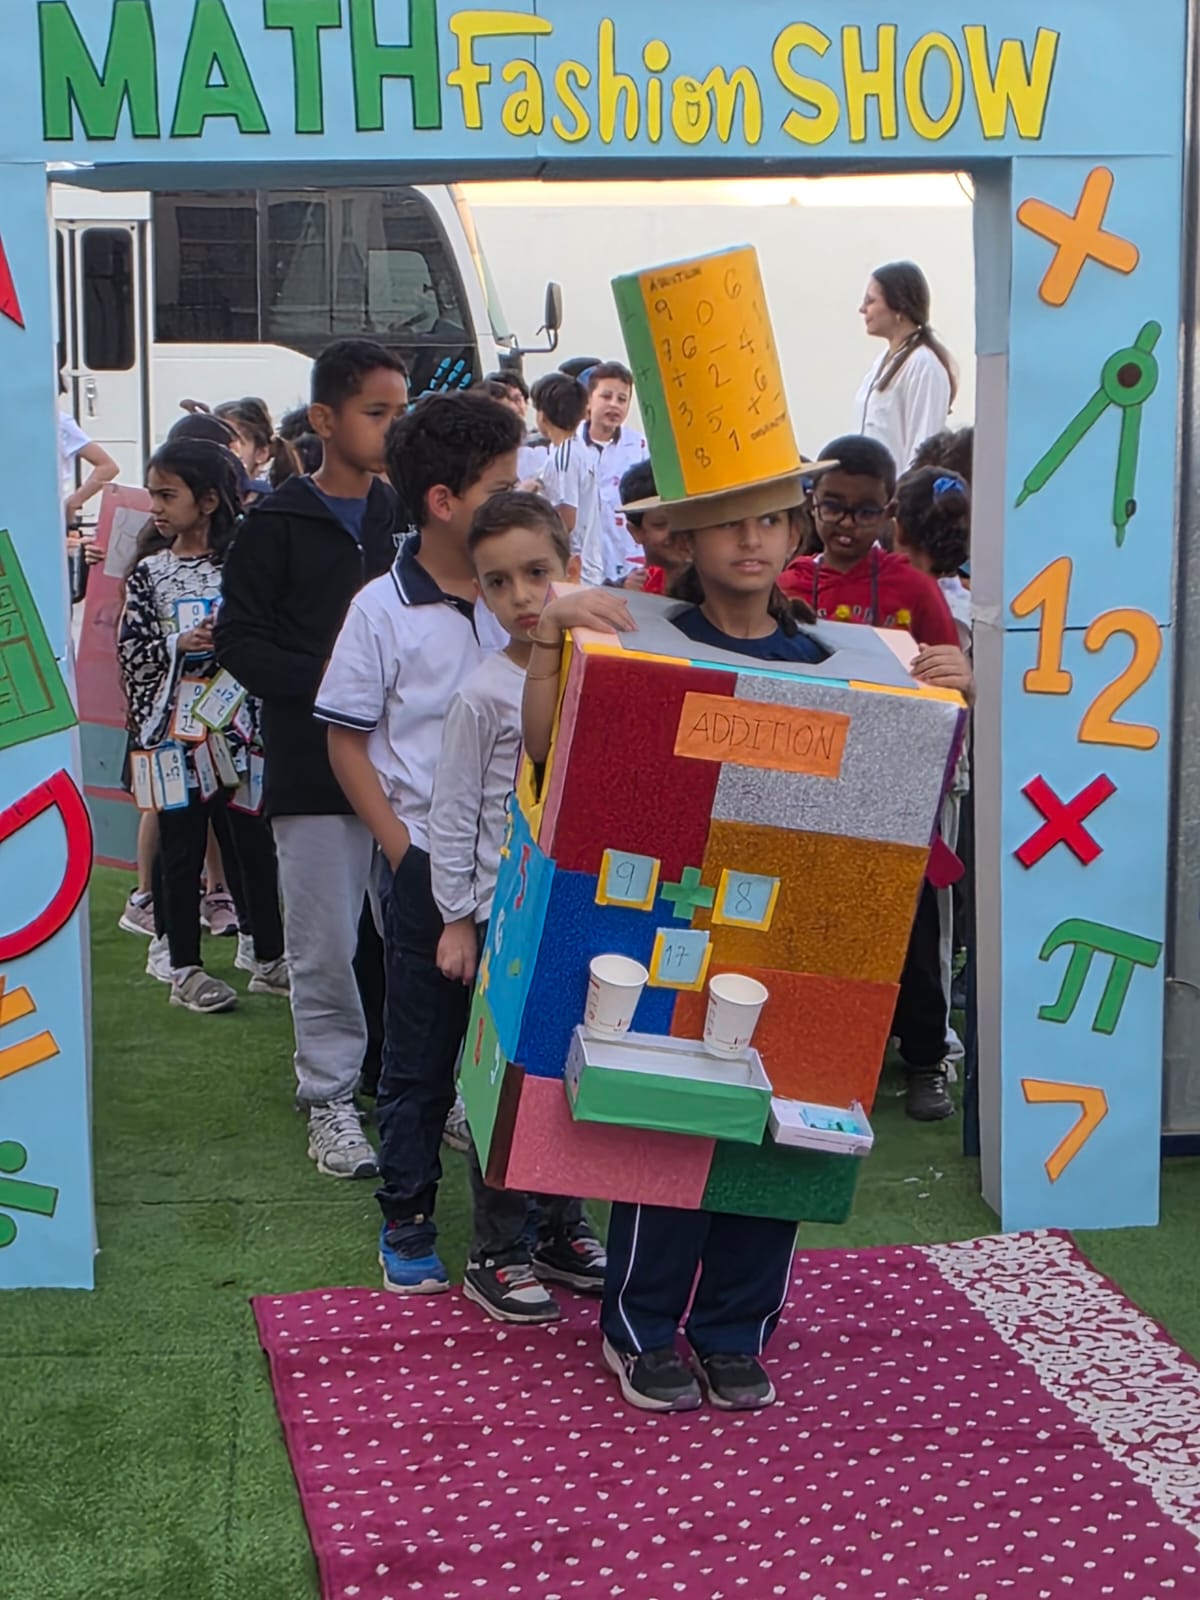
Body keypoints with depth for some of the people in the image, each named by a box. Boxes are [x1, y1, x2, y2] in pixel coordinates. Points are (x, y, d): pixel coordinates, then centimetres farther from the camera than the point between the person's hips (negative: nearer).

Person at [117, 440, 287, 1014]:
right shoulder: (148, 574, 3)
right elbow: (130, 652, -2)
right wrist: (179, 645, -17)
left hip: (236, 725, 0)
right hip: (174, 727, 0)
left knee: (253, 842, 7)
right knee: (181, 849, 5)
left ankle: (269, 960, 20)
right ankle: (184, 970, 14)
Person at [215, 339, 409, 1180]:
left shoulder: (404, 517, 8)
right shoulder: (279, 523, -3)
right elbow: (240, 640, -5)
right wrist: (328, 683, -17)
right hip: (315, 769, -4)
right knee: (325, 944, 1)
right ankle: (331, 1095, 15)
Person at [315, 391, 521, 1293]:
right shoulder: (384, 610, -7)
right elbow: (347, 742, -3)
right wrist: (404, 849, -9)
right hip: (430, 859, -3)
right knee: (421, 1054, 7)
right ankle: (407, 1221, 21)